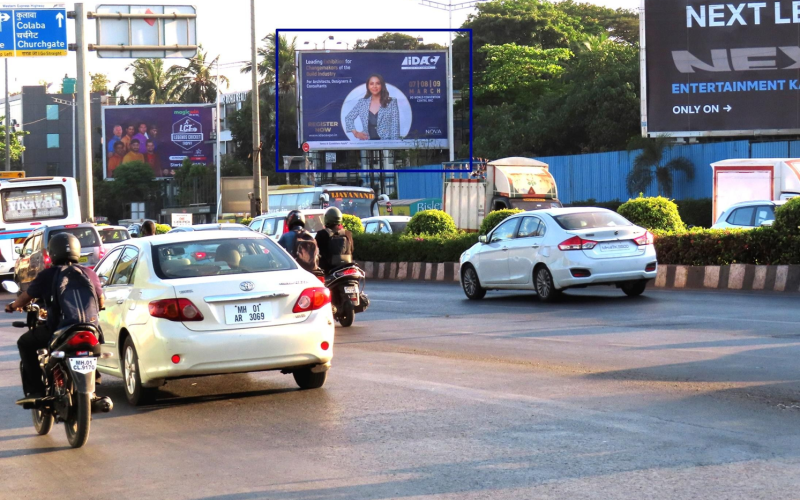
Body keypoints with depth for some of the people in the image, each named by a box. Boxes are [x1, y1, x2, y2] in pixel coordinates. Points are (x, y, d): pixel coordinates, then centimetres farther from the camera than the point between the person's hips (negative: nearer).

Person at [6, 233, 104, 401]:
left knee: (25, 343, 20)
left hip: (58, 330, -3)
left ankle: (34, 389, 10)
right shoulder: (89, 273, 8)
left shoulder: (47, 275, 0)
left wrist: (13, 306, 34)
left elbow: (26, 297, 12)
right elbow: (101, 303, 14)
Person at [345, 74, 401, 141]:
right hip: (367, 142, 2)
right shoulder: (362, 103, 11)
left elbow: (395, 125, 1)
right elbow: (348, 118, 20)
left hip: (386, 143, -2)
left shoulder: (391, 102, 5)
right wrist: (355, 133, 8)